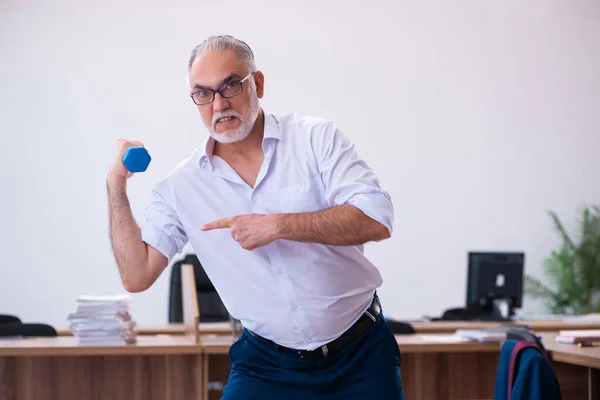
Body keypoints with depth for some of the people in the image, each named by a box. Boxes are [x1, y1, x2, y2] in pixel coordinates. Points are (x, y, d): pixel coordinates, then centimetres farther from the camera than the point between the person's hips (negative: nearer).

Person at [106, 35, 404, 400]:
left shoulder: (317, 137, -6)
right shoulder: (181, 187, 0)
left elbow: (376, 220, -18)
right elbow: (137, 275, -3)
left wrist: (278, 225, -24)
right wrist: (117, 184, -7)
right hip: (266, 365, 1)